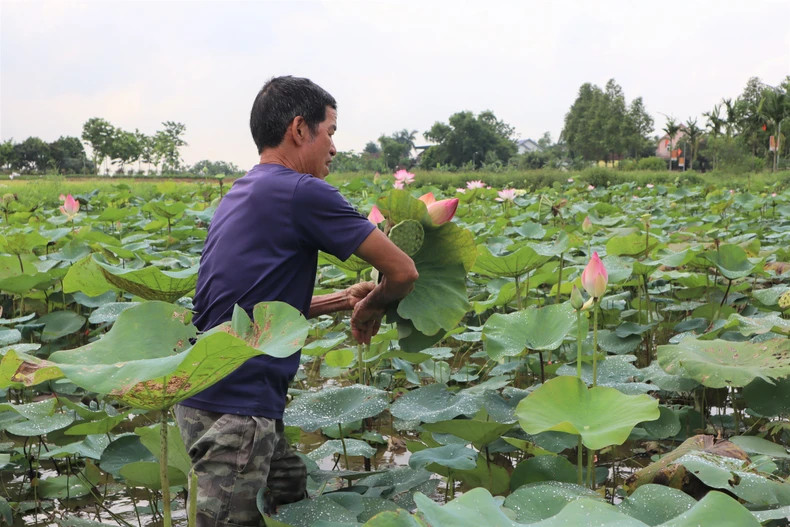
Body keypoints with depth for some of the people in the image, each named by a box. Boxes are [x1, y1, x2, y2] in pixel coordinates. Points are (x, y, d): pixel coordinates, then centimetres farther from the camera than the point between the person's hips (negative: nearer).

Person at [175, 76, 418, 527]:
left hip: (208, 399, 9)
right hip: (234, 412, -9)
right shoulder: (303, 192, -13)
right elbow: (403, 272, -9)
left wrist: (345, 300, 17)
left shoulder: (240, 196, 15)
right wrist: (372, 308, 11)